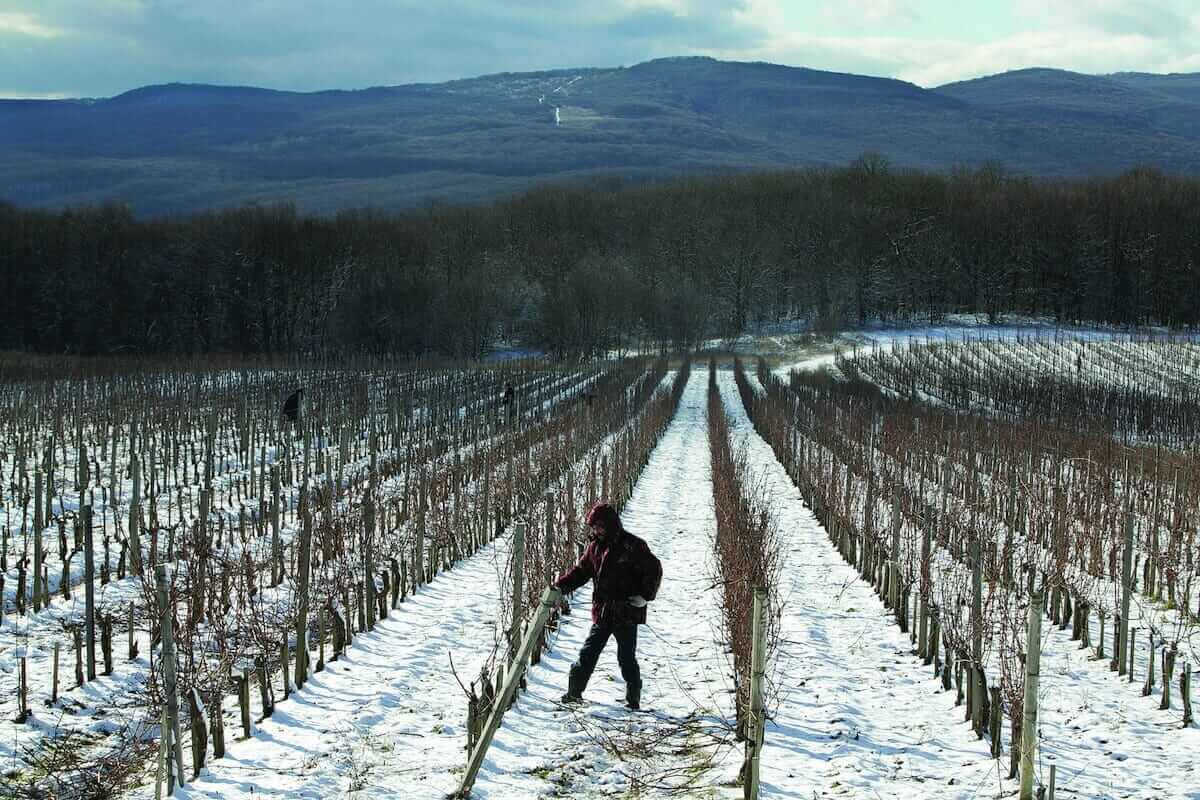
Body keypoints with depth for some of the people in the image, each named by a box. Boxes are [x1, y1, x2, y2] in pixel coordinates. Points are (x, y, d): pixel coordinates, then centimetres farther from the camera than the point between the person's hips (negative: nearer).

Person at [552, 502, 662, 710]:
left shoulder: (632, 546, -9)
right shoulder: (595, 546, 8)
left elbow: (654, 570, -6)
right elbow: (580, 570, 13)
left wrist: (644, 596, -13)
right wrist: (560, 586, -2)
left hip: (627, 613, -5)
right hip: (602, 613, 5)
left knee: (626, 658, 0)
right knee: (588, 654, 6)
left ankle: (633, 699, 11)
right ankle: (574, 692, 14)